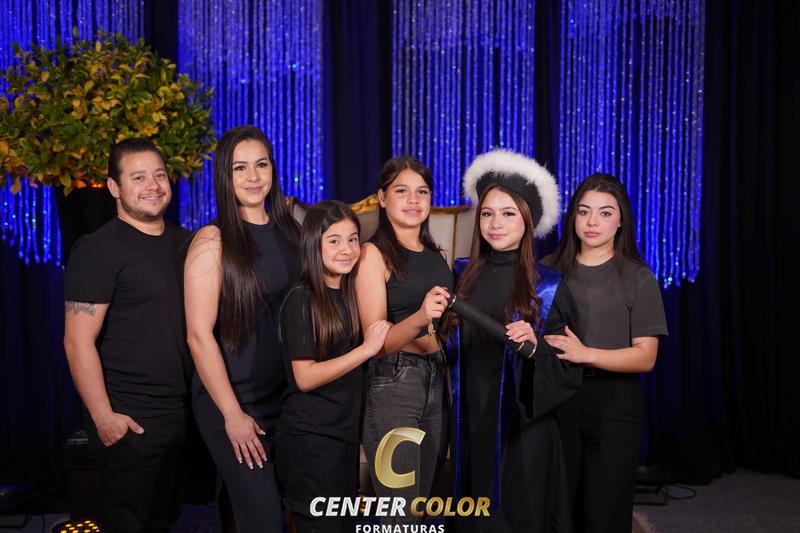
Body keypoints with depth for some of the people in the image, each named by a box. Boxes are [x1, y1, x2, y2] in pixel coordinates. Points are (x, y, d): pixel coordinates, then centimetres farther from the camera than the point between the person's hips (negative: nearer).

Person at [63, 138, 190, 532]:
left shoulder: (184, 243, 9)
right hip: (129, 419, -6)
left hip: (182, 411, 7)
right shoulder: (98, 250, -12)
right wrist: (104, 417, -18)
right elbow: (78, 341, -16)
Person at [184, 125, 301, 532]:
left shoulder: (289, 231, 5)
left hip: (283, 397, 5)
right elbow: (199, 335, -14)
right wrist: (232, 414, -14)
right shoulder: (212, 241, -11)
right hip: (231, 402, -5)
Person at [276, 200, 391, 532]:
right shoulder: (301, 300, -13)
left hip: (345, 433, 8)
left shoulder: (349, 294, 9)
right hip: (310, 438, -8)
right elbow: (304, 377, -19)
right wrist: (366, 349, -20)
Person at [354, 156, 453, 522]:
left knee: (426, 502, 14)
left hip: (437, 382, 7)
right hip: (392, 385, -6)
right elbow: (377, 341, -15)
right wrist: (420, 317, -32)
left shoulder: (437, 256, 12)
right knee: (400, 514, -3)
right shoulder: (373, 253, -8)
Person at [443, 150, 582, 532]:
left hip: (524, 432, -3)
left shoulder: (547, 288, -6)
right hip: (470, 428, 3)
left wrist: (535, 348, -23)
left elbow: (569, 368, -7)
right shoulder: (462, 276, 4)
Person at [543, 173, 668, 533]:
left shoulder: (637, 277, 0)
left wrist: (586, 354, -21)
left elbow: (645, 357, -7)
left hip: (613, 405, -2)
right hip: (556, 399, 3)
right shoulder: (550, 270, 8)